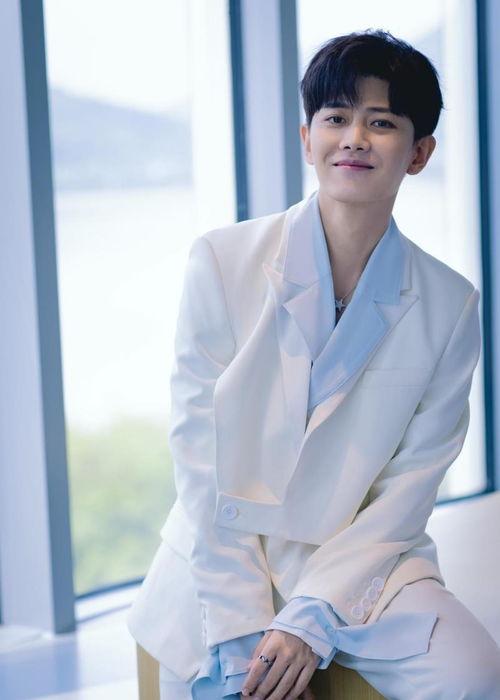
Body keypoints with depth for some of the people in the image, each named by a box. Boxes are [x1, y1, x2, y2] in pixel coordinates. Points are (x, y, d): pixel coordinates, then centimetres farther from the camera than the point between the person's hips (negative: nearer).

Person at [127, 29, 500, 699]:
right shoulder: (222, 261, -5)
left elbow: (405, 496, -3)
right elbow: (201, 462, -7)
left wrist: (310, 623, -15)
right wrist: (242, 634, -13)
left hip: (361, 568, 0)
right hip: (223, 568, 0)